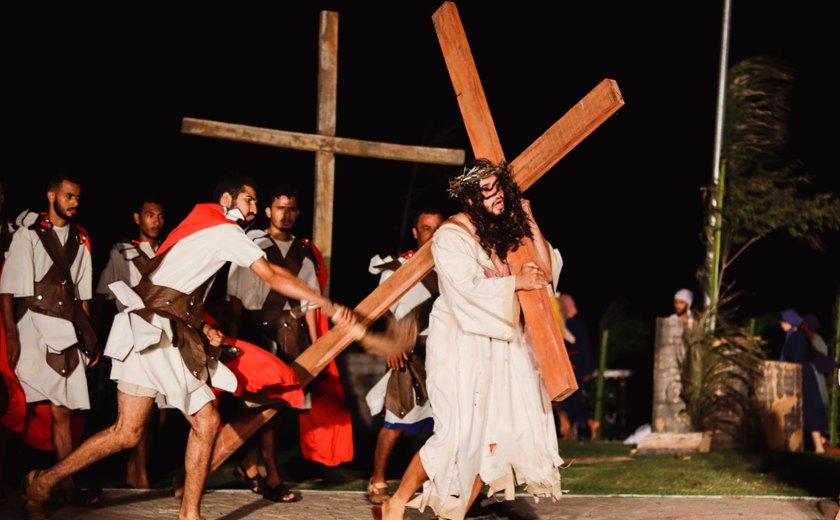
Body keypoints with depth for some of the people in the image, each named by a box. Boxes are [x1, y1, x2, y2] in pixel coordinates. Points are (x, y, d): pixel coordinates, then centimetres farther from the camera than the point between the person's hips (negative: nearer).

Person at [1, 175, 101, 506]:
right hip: (33, 332, -4)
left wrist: (89, 338, 15)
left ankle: (67, 486, 4)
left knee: (62, 412, 2)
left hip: (67, 334, 4)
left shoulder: (80, 240, 15)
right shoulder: (28, 235, 0)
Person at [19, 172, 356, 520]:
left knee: (205, 422, 3)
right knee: (128, 433, -15)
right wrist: (330, 307, -6)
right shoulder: (224, 230, -3)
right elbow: (274, 277, -8)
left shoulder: (204, 231, 25)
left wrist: (201, 328, 11)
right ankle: (41, 483, -5)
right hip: (150, 334, -10)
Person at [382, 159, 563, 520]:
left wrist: (531, 226, -3)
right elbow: (467, 289, -24)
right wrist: (516, 282, -17)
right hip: (462, 345, -7)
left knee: (493, 433, 2)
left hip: (502, 345, 7)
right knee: (460, 434, -11)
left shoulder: (507, 230, 8)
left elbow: (547, 271, 6)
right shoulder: (452, 236, -12)